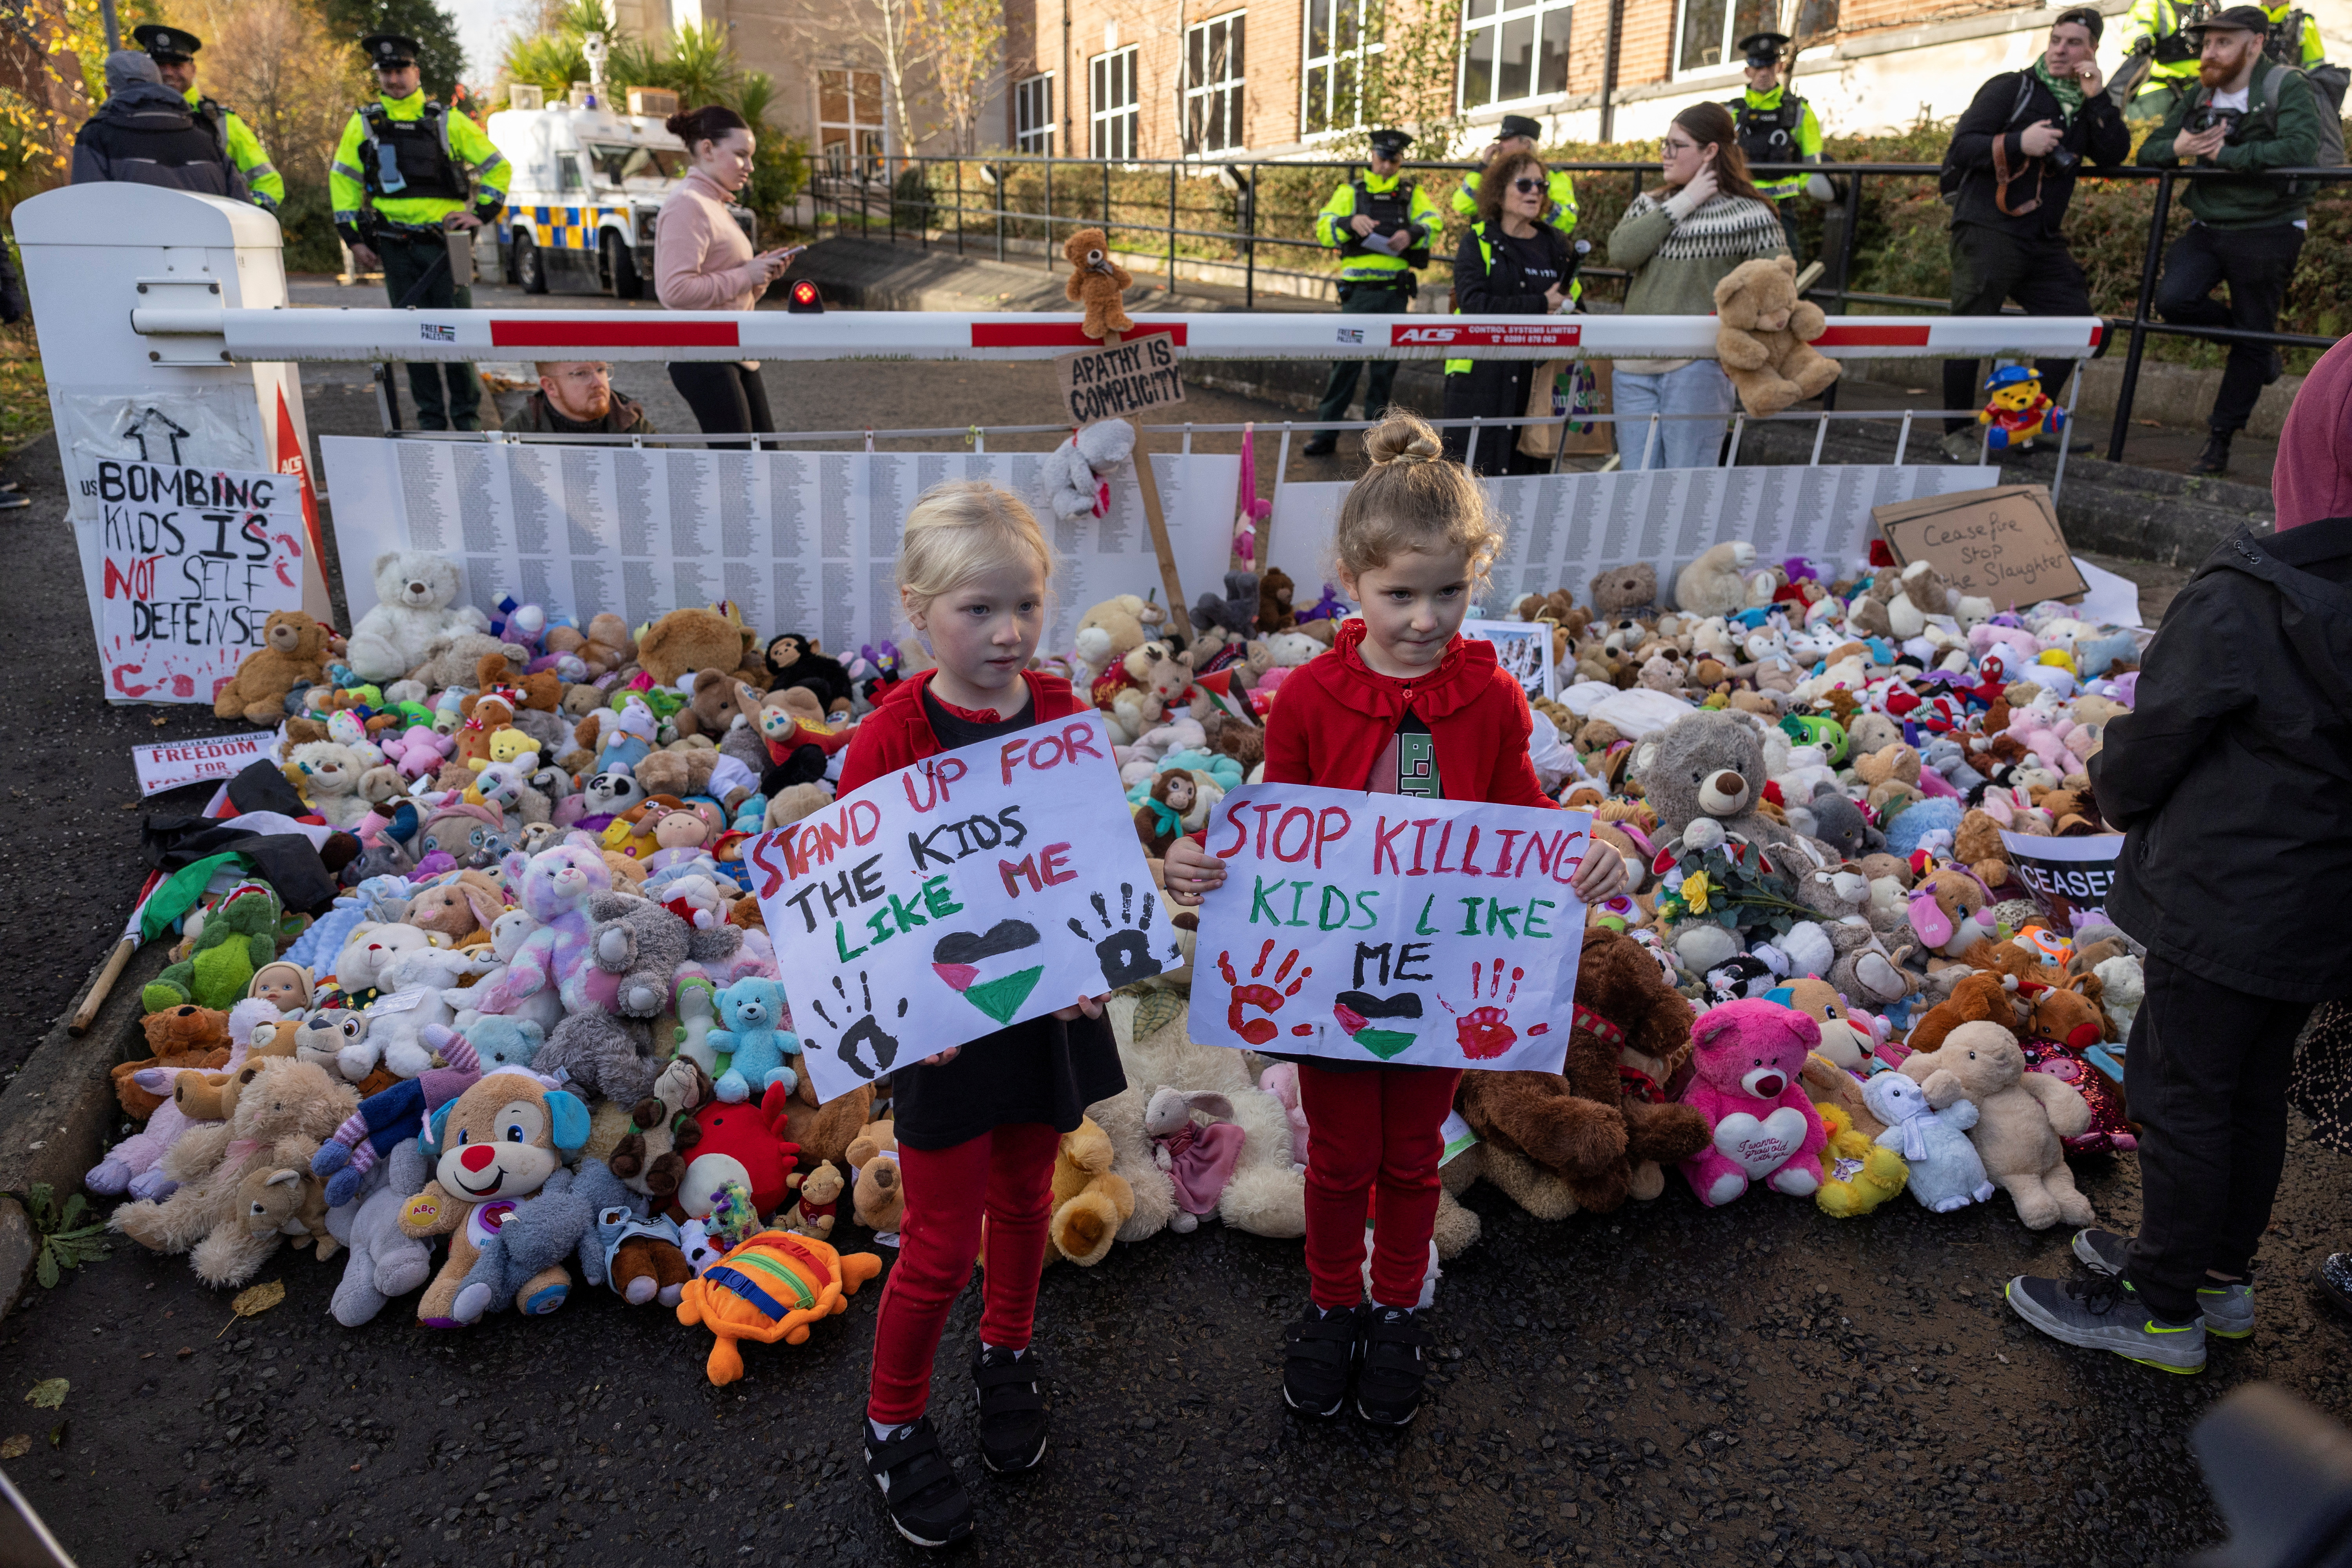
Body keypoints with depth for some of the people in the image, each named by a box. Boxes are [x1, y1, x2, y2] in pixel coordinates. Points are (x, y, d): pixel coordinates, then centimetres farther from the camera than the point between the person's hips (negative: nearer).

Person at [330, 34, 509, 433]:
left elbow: (497, 166, 8)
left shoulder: (447, 121, 4)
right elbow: (342, 179, 13)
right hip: (396, 247, 2)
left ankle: (467, 416, 5)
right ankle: (431, 418, 10)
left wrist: (482, 214, -2)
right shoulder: (364, 123, 8)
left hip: (444, 242, -2)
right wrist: (353, 238, 7)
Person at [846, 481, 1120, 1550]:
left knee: (1025, 1199, 23)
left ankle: (1006, 1357, 50)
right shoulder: (890, 740, -17)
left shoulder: (1064, 716, -5)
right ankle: (893, 1423, 33)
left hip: (1053, 1010, 4)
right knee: (942, 1244, 7)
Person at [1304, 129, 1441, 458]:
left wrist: (1413, 233, -21)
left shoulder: (1412, 193, 13)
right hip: (1359, 292, -2)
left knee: (1386, 364, 6)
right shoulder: (1350, 191, 9)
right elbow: (1323, 229, -1)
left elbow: (1433, 222, -1)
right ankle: (1326, 433, -1)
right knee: (1346, 361, -5)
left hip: (1396, 294, 2)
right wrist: (1350, 223, -21)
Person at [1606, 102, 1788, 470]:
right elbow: (1620, 253, -6)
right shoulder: (1650, 204, 13)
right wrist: (1683, 203, -4)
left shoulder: (1748, 215, -1)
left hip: (1696, 367, -5)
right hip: (1636, 367, 5)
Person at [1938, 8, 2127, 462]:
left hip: (2044, 239, 7)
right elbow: (1961, 149, -8)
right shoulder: (2010, 88, 0)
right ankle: (1958, 432, 2)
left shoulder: (2086, 107, 15)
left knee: (2076, 323, 4)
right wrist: (2018, 143, -21)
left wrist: (2097, 99, -4)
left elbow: (2115, 155, 3)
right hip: (1988, 232, -6)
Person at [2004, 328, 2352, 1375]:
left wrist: (2115, 796, 8)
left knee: (2181, 1094, 8)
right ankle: (2220, 1272, 40)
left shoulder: (2244, 600, -24)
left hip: (2223, 905, -7)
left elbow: (2150, 741, -14)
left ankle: (2162, 1309, 24)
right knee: (2255, 1090, 22)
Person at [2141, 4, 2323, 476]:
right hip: (2209, 228, 5)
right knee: (2172, 300, -18)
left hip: (2266, 231, -5)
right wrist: (2177, 147, -14)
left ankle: (2220, 441, 12)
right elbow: (2147, 152, 9)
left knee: (2251, 339, 1)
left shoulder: (2287, 89, -10)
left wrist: (2224, 153, -21)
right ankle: (2260, 350, 12)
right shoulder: (2199, 98, 10)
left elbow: (2297, 148, -26)